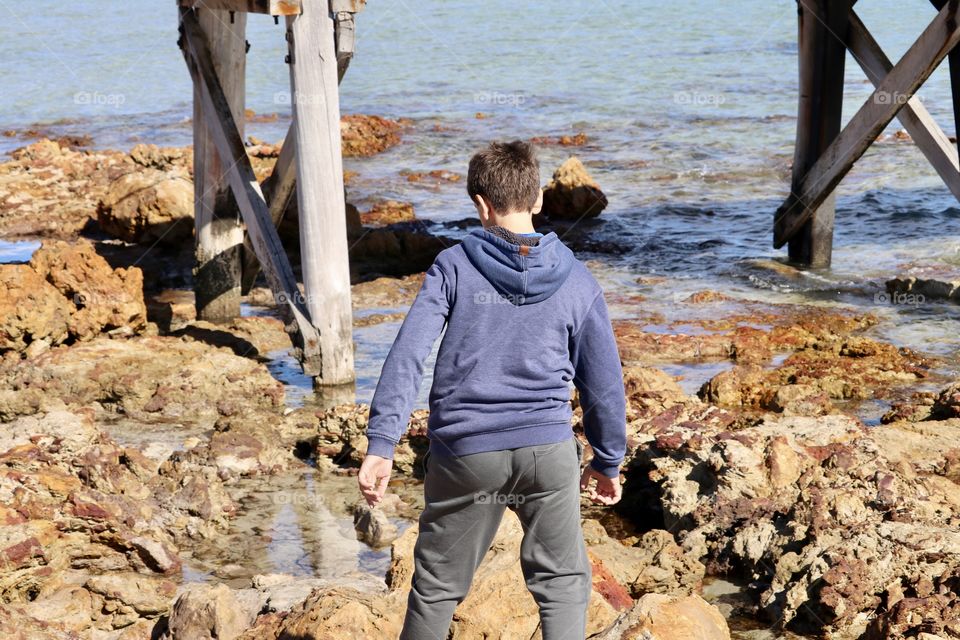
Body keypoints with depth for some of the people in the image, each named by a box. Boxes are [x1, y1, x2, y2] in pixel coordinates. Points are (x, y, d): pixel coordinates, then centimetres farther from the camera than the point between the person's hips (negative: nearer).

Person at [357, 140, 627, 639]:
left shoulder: (453, 267, -1)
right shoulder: (576, 282, 3)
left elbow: (408, 354, -11)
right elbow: (603, 381, 9)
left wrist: (381, 444, -14)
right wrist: (608, 462, 21)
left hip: (465, 453, 0)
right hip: (549, 449, 1)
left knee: (436, 584, 15)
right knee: (563, 581, 12)